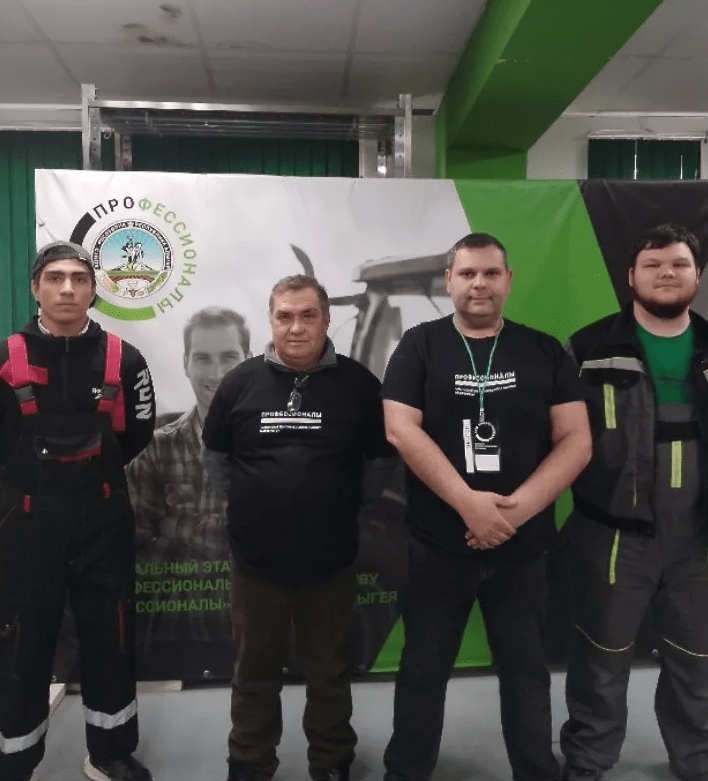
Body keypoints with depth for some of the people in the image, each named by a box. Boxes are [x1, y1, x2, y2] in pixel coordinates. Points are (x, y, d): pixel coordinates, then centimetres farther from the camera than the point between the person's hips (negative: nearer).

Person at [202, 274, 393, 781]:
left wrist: (337, 496, -3)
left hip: (331, 561, -1)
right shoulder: (241, 382, -3)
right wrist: (250, 495, 1)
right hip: (256, 560, 1)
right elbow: (215, 452, 9)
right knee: (256, 672, 18)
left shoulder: (358, 383, -7)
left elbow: (381, 454, 2)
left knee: (329, 671, 17)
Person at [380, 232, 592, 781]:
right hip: (437, 546, -1)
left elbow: (576, 440, -3)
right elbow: (401, 430, -12)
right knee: (423, 671, 13)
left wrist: (517, 508, -16)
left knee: (526, 673, 15)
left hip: (523, 549, 1)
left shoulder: (545, 352, 3)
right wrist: (468, 502, -19)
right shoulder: (419, 347, -1)